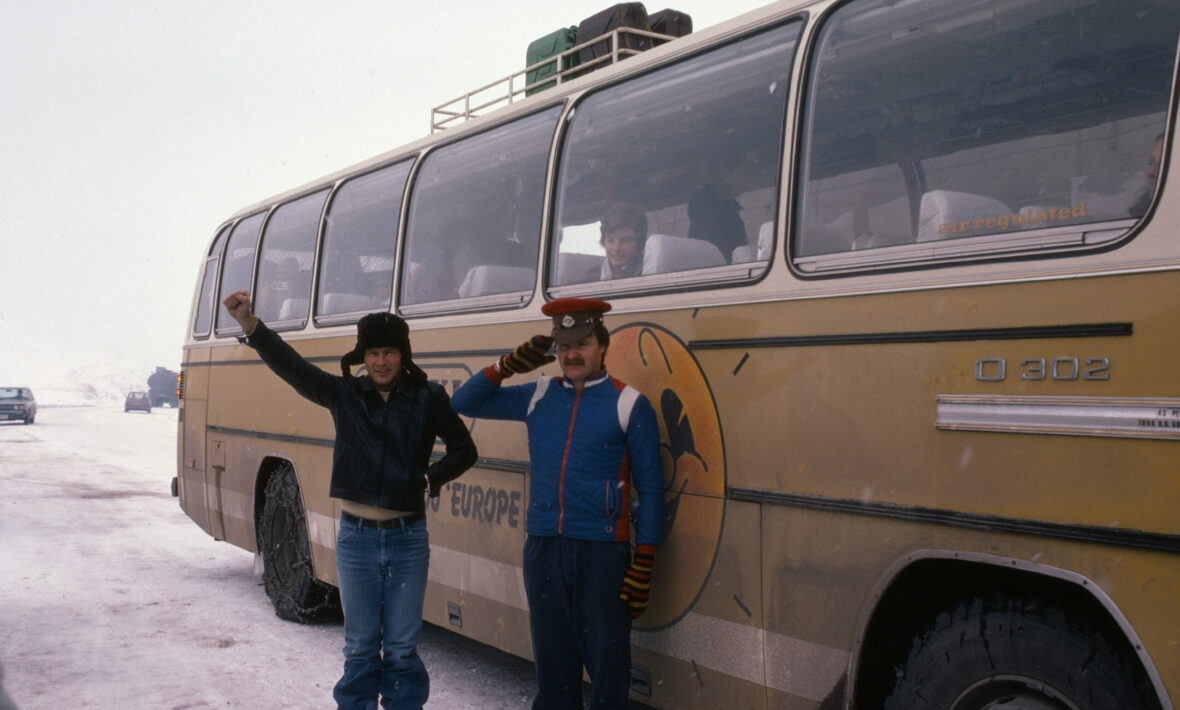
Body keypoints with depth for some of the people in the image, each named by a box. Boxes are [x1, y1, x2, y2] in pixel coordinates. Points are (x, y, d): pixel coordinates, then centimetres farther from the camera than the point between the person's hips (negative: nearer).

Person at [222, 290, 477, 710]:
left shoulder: (428, 399, -2)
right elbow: (292, 366, -13)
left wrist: (430, 479, -12)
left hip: (408, 538, -1)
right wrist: (249, 324, -27)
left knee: (402, 647, 9)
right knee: (360, 646, 12)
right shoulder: (343, 394, 0)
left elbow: (464, 451, 5)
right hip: (356, 537, 1)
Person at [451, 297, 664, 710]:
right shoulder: (538, 396, 9)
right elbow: (464, 404, 15)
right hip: (542, 549, 4)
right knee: (552, 664, 13)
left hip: (601, 552, -4)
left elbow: (650, 490, -2)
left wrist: (643, 568, -7)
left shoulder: (629, 405, -3)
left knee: (607, 663, 0)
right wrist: (508, 365, 0)